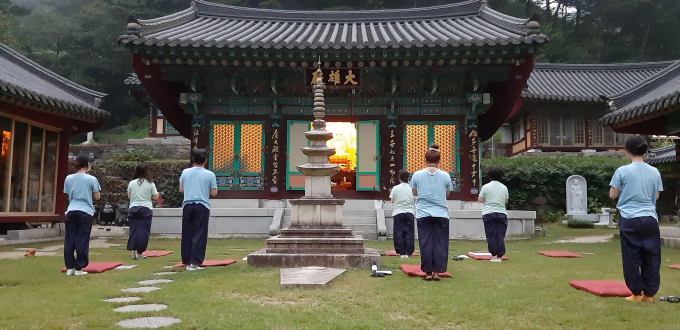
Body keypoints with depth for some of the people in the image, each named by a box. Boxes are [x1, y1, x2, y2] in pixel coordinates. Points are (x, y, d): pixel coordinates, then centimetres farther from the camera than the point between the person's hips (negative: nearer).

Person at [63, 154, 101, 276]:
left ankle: (69, 267, 12)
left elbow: (68, 196, 13)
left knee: (69, 239, 8)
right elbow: (97, 197, 0)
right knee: (82, 240, 1)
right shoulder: (91, 179, -5)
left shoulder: (69, 178, 5)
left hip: (71, 211, 3)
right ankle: (79, 268, 3)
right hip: (85, 212, -3)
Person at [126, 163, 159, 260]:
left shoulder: (131, 183, 2)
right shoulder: (150, 184, -5)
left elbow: (129, 196, 10)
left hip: (133, 209, 3)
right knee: (143, 231, 3)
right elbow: (155, 198, -1)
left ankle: (132, 252, 5)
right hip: (146, 209, -3)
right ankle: (139, 253, 4)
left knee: (133, 230, 8)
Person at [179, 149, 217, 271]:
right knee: (199, 235, 0)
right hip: (202, 206, -3)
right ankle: (195, 262, -3)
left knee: (187, 234, 10)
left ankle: (187, 261, 16)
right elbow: (214, 193, -1)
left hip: (187, 205, 3)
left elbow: (181, 189, 12)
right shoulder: (209, 175, -4)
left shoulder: (185, 172, 3)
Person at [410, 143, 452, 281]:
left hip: (423, 214, 0)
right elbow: (447, 194, 8)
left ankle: (428, 273, 9)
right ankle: (437, 272, 7)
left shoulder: (417, 175, -4)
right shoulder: (445, 176, -3)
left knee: (426, 243, 6)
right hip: (441, 214, 0)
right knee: (440, 243, 7)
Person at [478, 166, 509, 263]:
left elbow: (480, 200, -1)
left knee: (491, 235, 3)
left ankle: (493, 256, 3)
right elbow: (506, 201, 10)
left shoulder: (485, 187, -4)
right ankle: (499, 256, 6)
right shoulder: (504, 187, 4)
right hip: (502, 213, 2)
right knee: (500, 236, 5)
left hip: (488, 214, -2)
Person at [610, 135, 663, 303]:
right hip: (650, 218, 3)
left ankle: (636, 293, 9)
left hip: (629, 219, -3)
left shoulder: (622, 171, -7)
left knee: (632, 257, 5)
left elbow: (613, 195, 0)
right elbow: (656, 196, 13)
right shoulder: (654, 172, 4)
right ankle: (649, 293, 14)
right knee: (651, 257, 10)